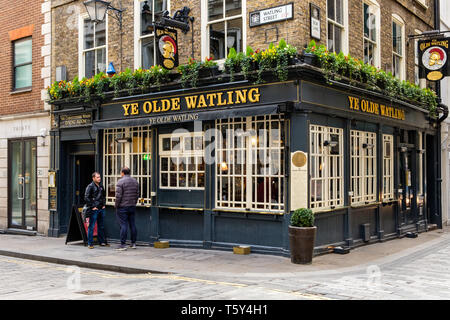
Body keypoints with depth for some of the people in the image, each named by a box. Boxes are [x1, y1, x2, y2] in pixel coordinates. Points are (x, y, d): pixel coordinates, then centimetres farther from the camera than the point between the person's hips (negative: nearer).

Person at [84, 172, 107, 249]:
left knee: (101, 226, 13)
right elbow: (86, 198, -13)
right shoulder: (90, 187, -8)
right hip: (94, 210, -7)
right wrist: (92, 207, -14)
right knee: (91, 227, -3)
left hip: (101, 209, 7)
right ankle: (90, 243, 2)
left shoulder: (101, 187, 13)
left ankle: (102, 242, 21)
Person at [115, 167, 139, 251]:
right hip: (132, 206, 6)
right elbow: (137, 194, 12)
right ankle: (133, 243, 16)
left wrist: (116, 205, -4)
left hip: (122, 207, -6)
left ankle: (123, 244, -3)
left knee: (123, 225, -4)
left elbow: (118, 195, -15)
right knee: (132, 224, 11)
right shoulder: (135, 181, 9)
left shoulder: (120, 181, -11)